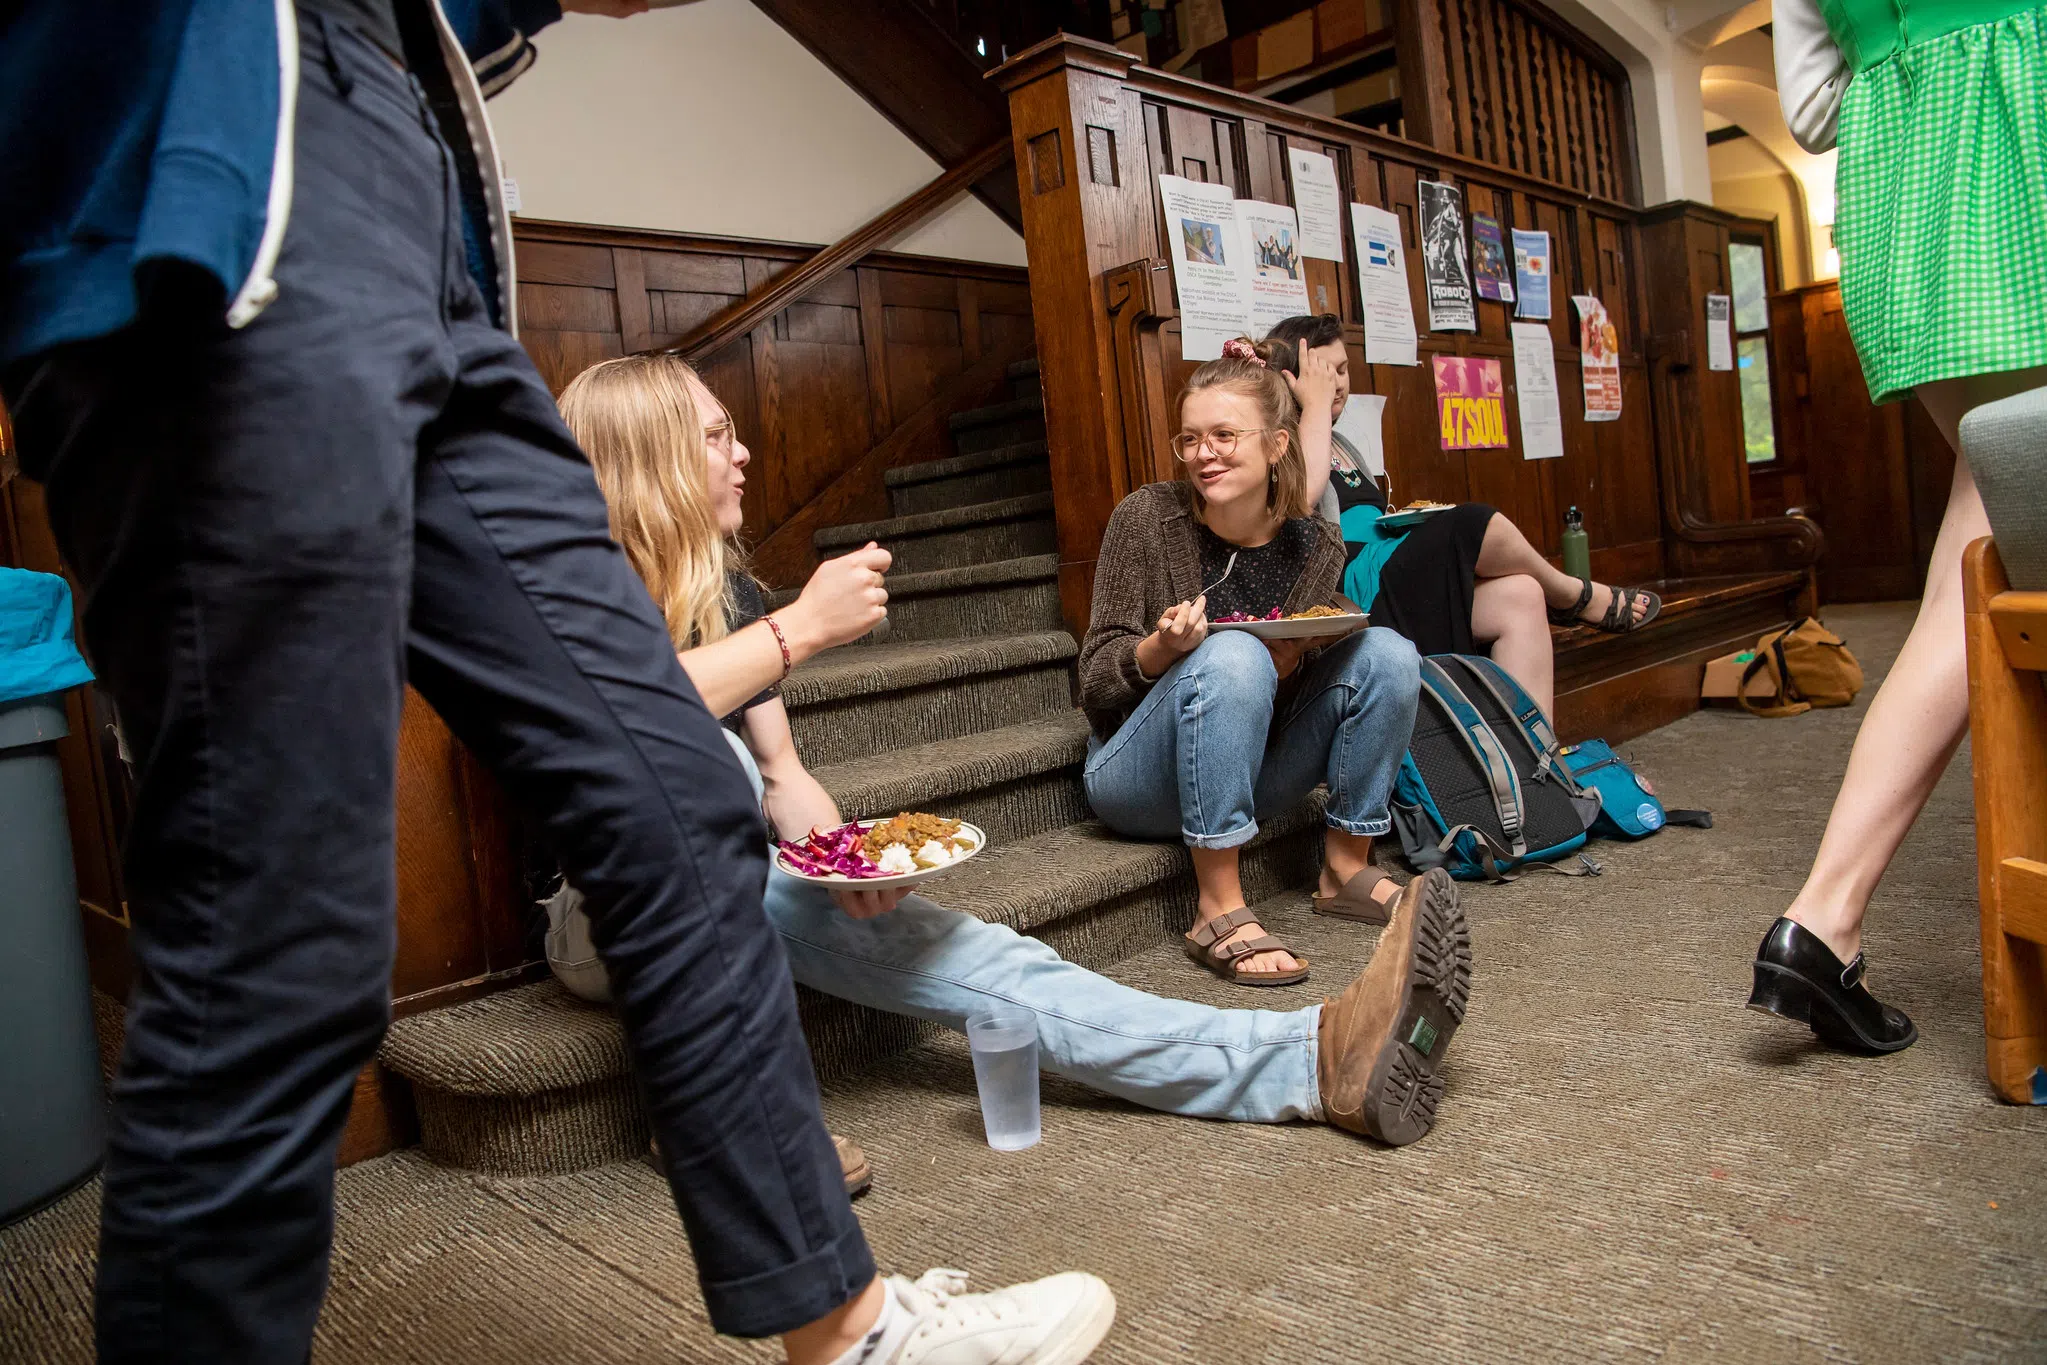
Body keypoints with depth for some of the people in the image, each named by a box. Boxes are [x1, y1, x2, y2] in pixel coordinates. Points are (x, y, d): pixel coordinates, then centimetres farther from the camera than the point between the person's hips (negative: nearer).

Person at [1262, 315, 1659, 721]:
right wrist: (1316, 403, -13)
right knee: (1475, 525, -22)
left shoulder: (1338, 443, 25)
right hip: (1353, 587, -10)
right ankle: (1578, 598, 7)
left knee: (1521, 594, -11)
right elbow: (1304, 491, -25)